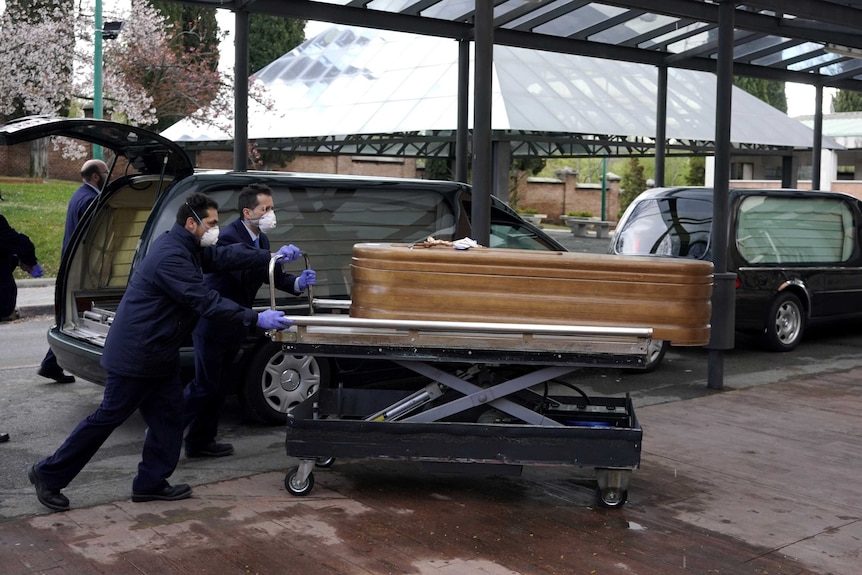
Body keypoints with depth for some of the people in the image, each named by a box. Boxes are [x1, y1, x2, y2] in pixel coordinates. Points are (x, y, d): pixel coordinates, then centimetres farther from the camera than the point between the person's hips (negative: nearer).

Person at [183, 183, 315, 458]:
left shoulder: (260, 239, 7)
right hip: (212, 323, -9)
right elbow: (244, 274, -35)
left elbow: (269, 275, 6)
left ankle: (201, 441, 25)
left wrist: (297, 282, -12)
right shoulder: (229, 237, -22)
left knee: (214, 385, 15)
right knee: (205, 385, -4)